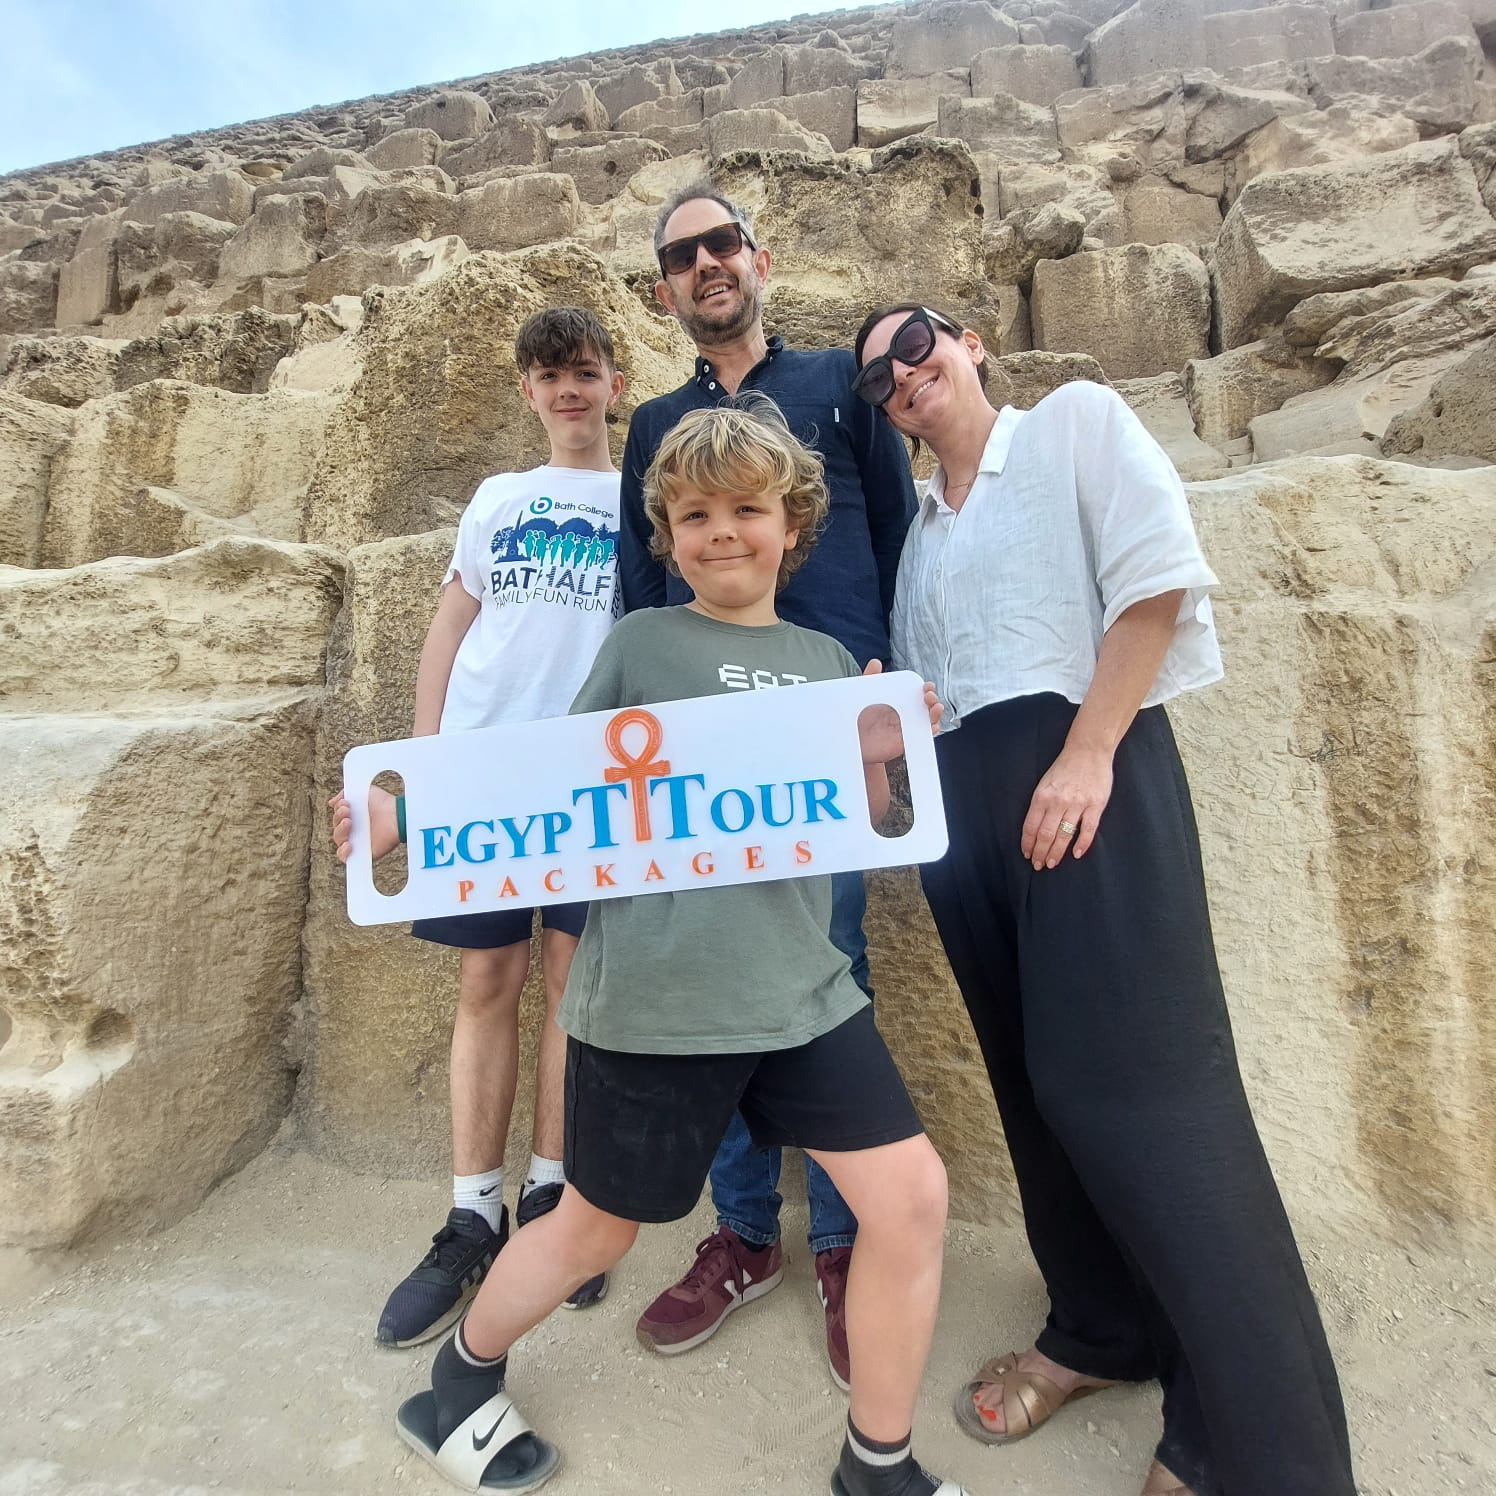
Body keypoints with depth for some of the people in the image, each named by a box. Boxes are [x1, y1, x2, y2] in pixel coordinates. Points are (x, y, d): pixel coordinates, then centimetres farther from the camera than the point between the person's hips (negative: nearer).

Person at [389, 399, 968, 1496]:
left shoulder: (827, 659, 10)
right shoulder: (642, 641, -1)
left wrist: (879, 758, -6)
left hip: (801, 988, 4)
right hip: (652, 998, -3)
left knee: (913, 1195, 1)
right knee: (599, 1229, 15)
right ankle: (461, 1379, 48)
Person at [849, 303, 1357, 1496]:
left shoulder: (1076, 419, 7)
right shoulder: (923, 535, 22)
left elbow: (1160, 574, -8)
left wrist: (1084, 757, -17)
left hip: (1084, 770, -6)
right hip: (963, 803, 6)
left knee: (1138, 1081, -7)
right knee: (1037, 1078, 11)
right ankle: (1102, 1330, 31)